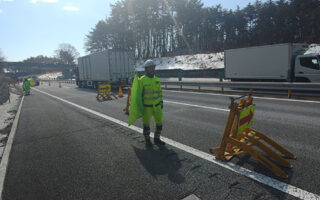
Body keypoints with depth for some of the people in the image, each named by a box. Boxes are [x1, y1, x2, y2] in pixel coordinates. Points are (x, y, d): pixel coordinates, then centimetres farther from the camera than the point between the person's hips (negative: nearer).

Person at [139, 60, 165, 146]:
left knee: (159, 122, 5)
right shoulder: (142, 80, -10)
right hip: (146, 106, -4)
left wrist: (161, 102, 9)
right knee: (146, 123, 5)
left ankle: (157, 139, 21)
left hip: (156, 105, 5)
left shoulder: (157, 79, 6)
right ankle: (147, 140, 22)